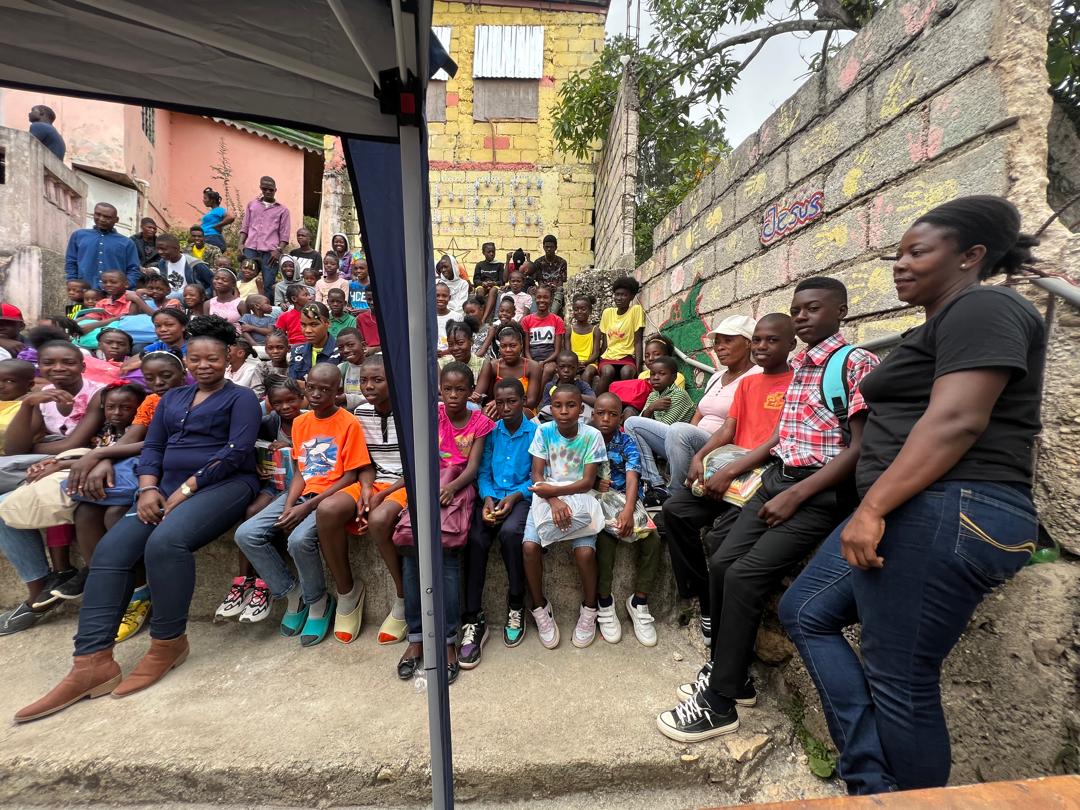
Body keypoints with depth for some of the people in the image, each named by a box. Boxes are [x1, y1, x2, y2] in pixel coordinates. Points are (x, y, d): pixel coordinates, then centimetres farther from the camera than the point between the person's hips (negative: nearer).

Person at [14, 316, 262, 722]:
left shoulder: (241, 397, 2)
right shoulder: (171, 398, 22)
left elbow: (237, 451, -11)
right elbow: (151, 447, 15)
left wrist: (188, 487, -15)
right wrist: (148, 489, -3)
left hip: (224, 484, -6)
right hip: (170, 488, 7)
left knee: (165, 543, -30)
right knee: (109, 551, -14)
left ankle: (168, 643, -11)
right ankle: (92, 663, -13)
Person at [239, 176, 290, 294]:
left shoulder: (282, 210, 10)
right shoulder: (252, 204, 18)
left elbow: (284, 235, 5)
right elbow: (245, 227, 17)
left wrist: (279, 250, -8)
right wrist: (241, 244, 4)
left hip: (270, 251, -2)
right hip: (251, 249, 3)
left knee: (268, 284, -6)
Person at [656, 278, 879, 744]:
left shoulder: (857, 364, -8)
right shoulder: (798, 365, 16)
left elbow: (860, 448, -15)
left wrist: (794, 497, -18)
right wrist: (731, 471, 15)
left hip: (821, 492, -7)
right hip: (777, 480, 8)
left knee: (744, 576, -17)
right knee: (722, 564, -1)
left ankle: (719, 703, -2)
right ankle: (732, 674, 18)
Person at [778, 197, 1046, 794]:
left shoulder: (982, 308, -7)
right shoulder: (947, 322, 24)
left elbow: (957, 421, -21)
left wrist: (871, 508, -25)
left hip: (946, 515, -11)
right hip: (917, 515, 11)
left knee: (900, 681, 0)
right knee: (804, 612, 11)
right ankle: (872, 778, 17)